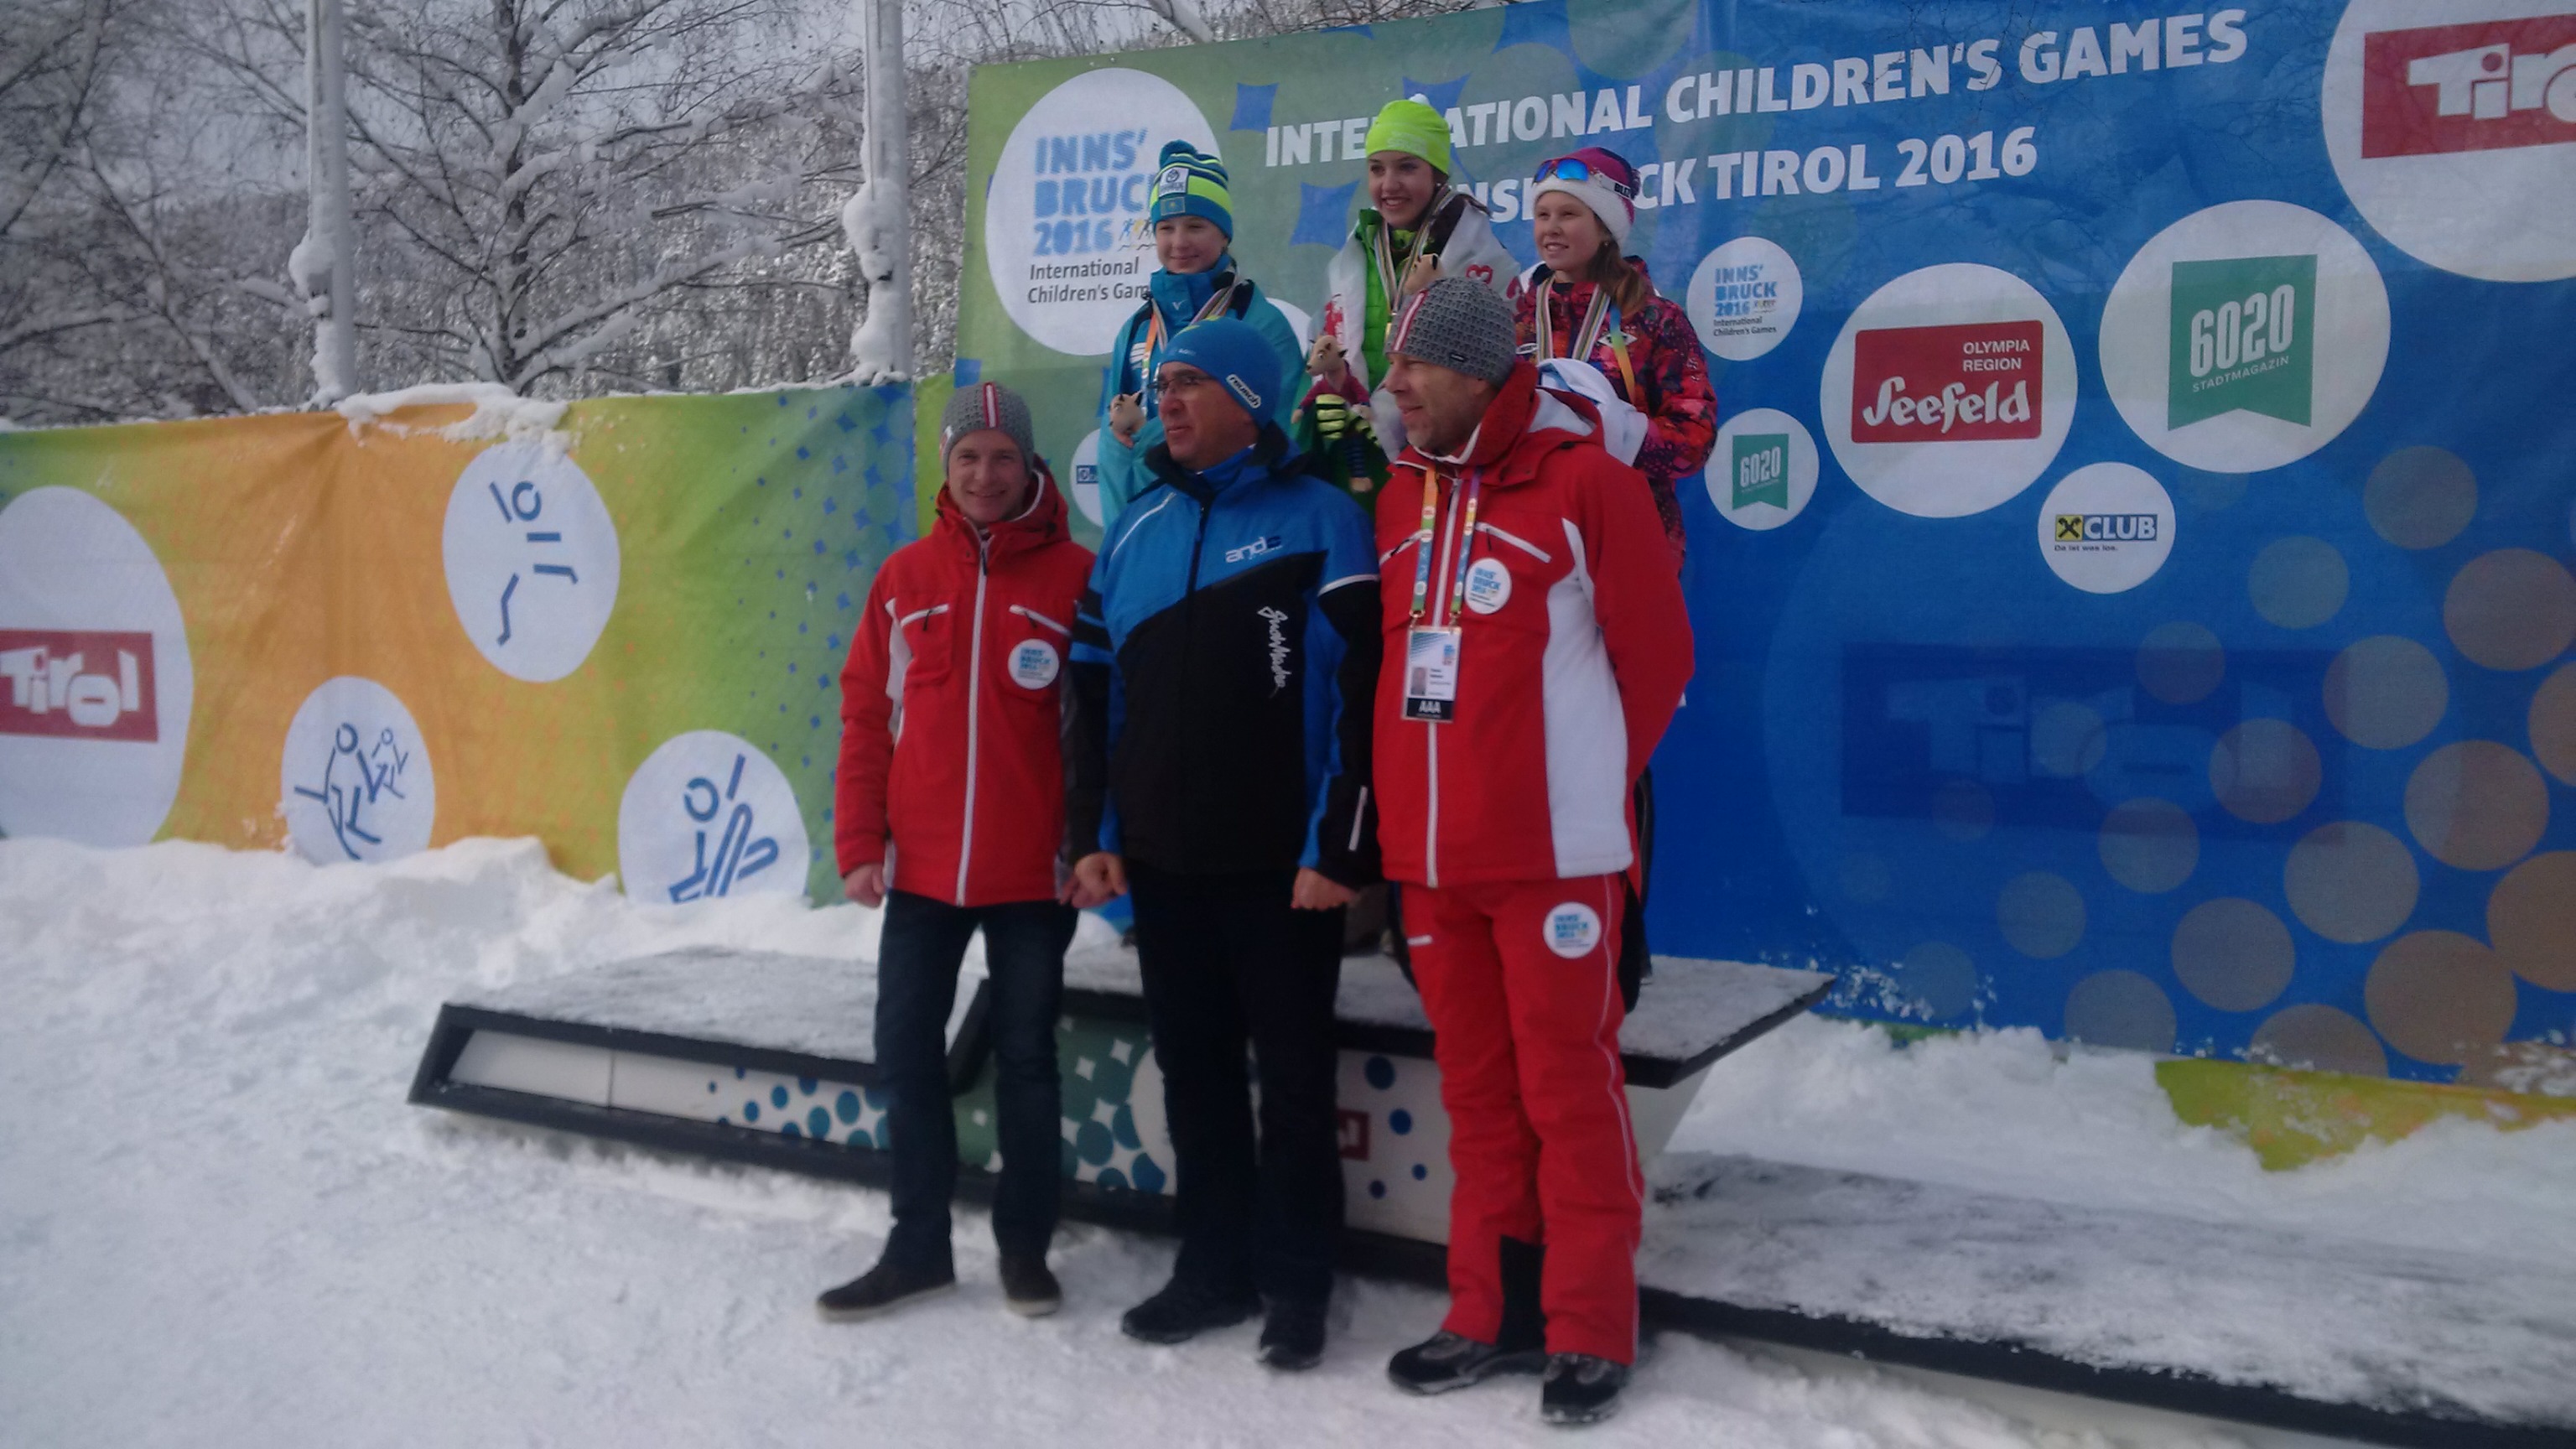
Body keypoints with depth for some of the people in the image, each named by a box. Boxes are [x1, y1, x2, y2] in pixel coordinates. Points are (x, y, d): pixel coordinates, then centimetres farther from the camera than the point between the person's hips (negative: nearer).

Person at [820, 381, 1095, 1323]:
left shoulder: (1075, 575, -3)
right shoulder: (905, 579, 6)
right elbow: (866, 716, 6)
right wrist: (859, 842, -1)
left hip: (1032, 872, -3)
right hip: (920, 866, 3)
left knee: (1026, 1057, 7)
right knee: (907, 1052, 8)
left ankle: (1025, 1244, 22)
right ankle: (918, 1245, 23)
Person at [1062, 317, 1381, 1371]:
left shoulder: (1319, 520, -7)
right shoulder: (1135, 531, 11)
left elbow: (1364, 691, -12)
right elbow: (1095, 692, 14)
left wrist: (1340, 846, -16)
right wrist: (1092, 833, 7)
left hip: (1283, 865, -5)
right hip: (1160, 862, 6)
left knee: (1294, 1081, 6)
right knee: (1192, 1073, 14)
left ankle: (1297, 1284, 19)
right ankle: (1214, 1266, 28)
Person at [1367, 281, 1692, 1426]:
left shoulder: (1584, 480, -8)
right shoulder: (1401, 499, 11)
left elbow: (1655, 653, -4)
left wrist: (1592, 778, 3)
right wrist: (1413, 798, 12)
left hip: (1553, 847, -6)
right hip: (1431, 847, 6)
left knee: (1567, 1086, 1)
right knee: (1475, 1086, 13)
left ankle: (1590, 1331, 13)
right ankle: (1493, 1312, 25)